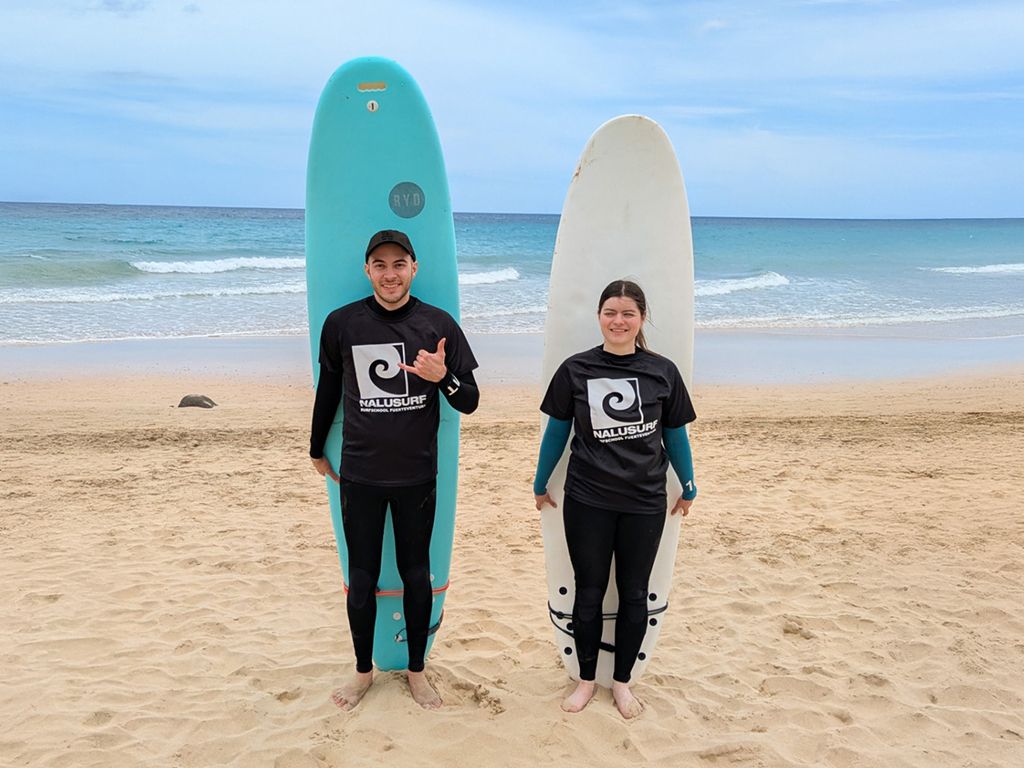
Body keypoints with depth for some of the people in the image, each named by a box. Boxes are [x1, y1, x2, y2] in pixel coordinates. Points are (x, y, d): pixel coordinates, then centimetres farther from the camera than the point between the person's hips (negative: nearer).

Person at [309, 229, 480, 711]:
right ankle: (363, 670, 30)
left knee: (416, 575, 11)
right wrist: (317, 451, 18)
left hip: (416, 475, 0)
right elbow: (328, 390, 11)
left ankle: (416, 670, 30)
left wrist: (443, 376, -23)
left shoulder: (438, 324, -5)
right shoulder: (341, 323, -3)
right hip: (359, 475, 1)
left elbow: (469, 403, -3)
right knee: (361, 578, 10)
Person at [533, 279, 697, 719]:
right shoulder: (575, 370, -4)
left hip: (644, 504, 1)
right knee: (589, 592, 10)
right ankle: (587, 679, 28)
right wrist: (540, 484, 11)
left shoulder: (662, 372, -3)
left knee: (634, 594, 11)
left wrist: (688, 488, 14)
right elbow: (556, 431, 5)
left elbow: (675, 434, 7)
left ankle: (622, 681, 29)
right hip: (587, 501, 0)